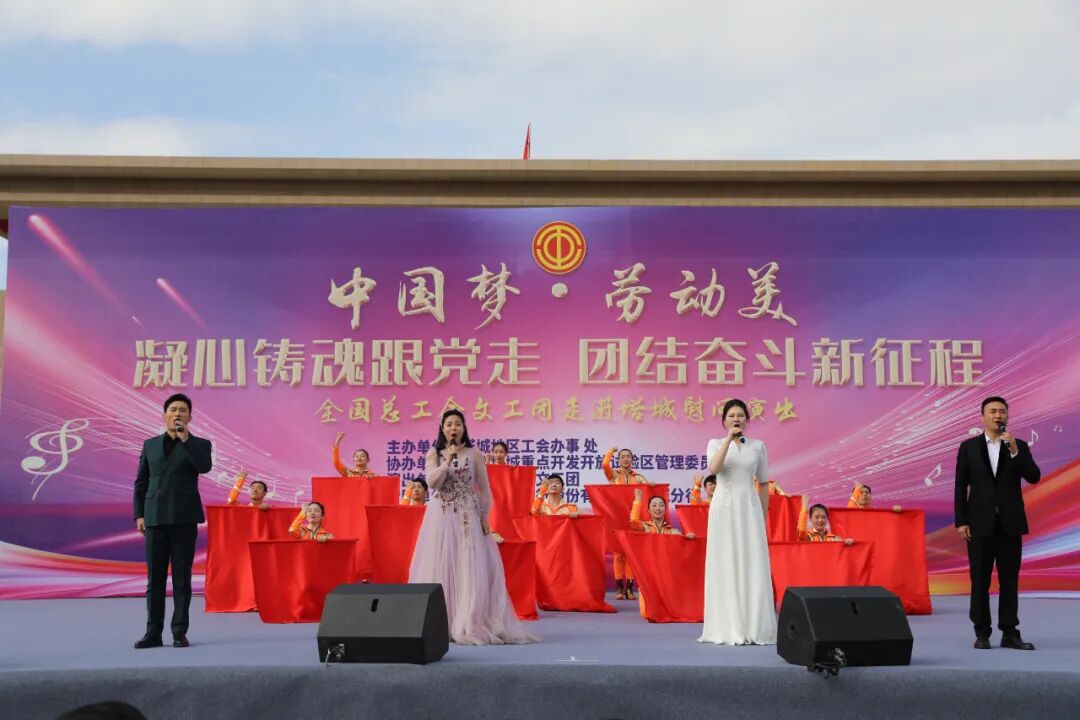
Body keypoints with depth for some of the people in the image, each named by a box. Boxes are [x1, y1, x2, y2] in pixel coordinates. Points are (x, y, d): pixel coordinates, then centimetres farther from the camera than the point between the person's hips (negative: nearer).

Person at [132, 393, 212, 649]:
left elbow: (205, 466, -16)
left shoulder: (198, 444, 6)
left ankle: (179, 632, 4)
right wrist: (139, 514, 4)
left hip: (184, 519, -2)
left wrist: (185, 439, -18)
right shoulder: (150, 445, 13)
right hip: (155, 518, 3)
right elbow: (141, 482, 12)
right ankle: (153, 632, 8)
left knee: (182, 577, 0)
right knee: (154, 577, 4)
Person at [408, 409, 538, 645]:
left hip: (468, 517, -1)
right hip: (440, 517, 1)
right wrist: (448, 460, -16)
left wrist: (485, 519, 0)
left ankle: (468, 626, 0)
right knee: (440, 568, -1)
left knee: (470, 569, -4)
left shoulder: (474, 454, 4)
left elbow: (484, 489, 5)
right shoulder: (434, 454, 7)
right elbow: (432, 482, -9)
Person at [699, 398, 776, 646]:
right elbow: (714, 469, -16)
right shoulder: (716, 444, 5)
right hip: (724, 507, -1)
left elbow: (763, 484, 10)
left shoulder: (758, 446, 8)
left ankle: (754, 628, 4)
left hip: (749, 507, 1)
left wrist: (763, 517, 7)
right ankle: (728, 628, 3)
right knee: (725, 565, -1)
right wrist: (729, 439, -17)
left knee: (753, 565, -2)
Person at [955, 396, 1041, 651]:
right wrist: (961, 522, -5)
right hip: (981, 523, -1)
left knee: (1010, 580, 4)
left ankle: (1010, 633, 8)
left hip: (1010, 523, 1)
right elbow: (961, 486, 1)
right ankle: (982, 633, 8)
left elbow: (1034, 476, -7)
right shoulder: (969, 447, 3)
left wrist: (1014, 451, -17)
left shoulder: (1019, 446, 6)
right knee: (980, 580, 2)